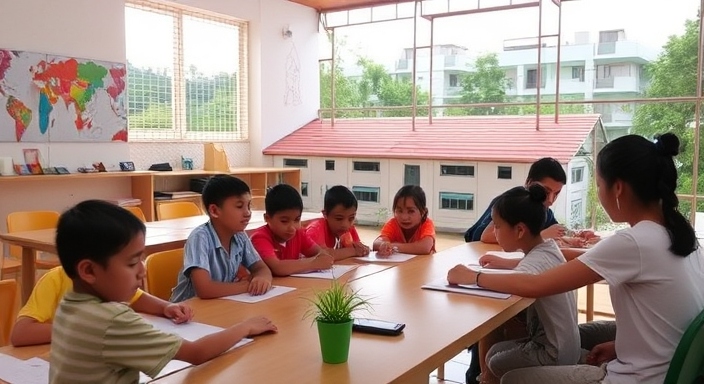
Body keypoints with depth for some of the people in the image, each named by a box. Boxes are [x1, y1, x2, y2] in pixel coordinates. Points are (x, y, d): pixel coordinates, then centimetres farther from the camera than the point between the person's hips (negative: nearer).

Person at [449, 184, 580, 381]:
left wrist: (469, 276, -44)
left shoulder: (539, 260, -27)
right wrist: (505, 263, 9)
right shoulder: (548, 247, -2)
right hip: (561, 344, 8)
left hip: (554, 354, -8)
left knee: (494, 365, 11)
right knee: (494, 352, 18)